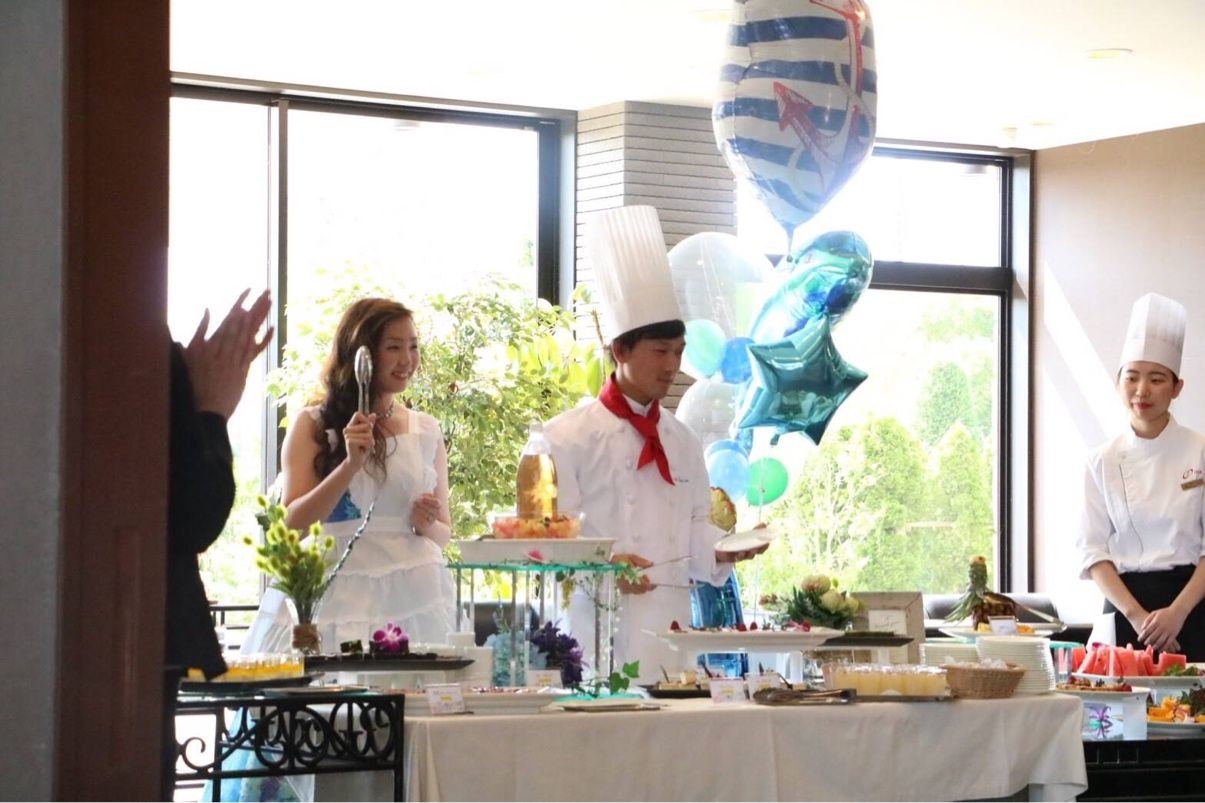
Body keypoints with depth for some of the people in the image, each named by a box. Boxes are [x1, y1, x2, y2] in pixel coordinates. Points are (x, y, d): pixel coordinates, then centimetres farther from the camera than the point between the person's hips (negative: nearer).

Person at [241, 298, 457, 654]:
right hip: (337, 596, -2)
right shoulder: (313, 425, 3)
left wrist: (426, 524, -3)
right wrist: (351, 464, -14)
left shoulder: (426, 431, 12)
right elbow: (292, 524, -5)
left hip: (412, 596, 2)